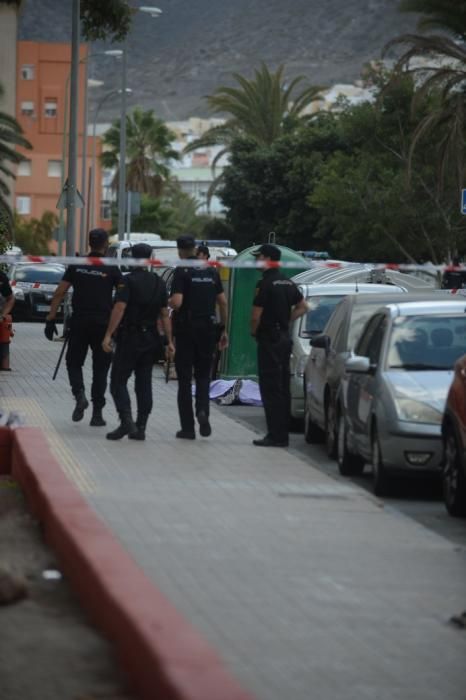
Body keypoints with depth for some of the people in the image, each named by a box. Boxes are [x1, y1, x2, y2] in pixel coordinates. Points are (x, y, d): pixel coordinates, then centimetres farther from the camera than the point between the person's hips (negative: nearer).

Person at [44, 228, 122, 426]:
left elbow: (59, 293, 0)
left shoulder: (76, 266, 2)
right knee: (100, 368, 8)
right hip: (103, 323, -1)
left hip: (79, 322, 1)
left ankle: (79, 393, -13)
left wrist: (51, 319, 3)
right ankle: (97, 413, 7)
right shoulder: (111, 269, -3)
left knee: (74, 362, 14)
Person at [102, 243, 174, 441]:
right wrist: (169, 341, 9)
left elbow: (119, 309, -19)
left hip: (129, 338, -6)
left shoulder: (128, 281, -10)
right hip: (150, 339, 6)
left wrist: (108, 335, -20)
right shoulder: (159, 283, 8)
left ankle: (126, 420, -19)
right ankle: (140, 427, 9)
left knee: (118, 381, -1)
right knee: (144, 384, 10)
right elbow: (165, 314, 7)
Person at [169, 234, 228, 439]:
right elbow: (223, 301, 7)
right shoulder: (211, 271, 6)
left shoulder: (182, 272, -10)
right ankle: (202, 411, -12)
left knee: (184, 379, 4)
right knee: (203, 375, 15)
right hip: (207, 328, 4)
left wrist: (168, 302, 2)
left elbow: (177, 302, -20)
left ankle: (188, 427, 4)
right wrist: (224, 330, 13)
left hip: (186, 328, -4)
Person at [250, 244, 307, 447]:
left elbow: (256, 315, -17)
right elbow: (302, 307, 20)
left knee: (270, 388, -6)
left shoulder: (266, 284, -15)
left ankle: (275, 435, -8)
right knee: (283, 388, 11)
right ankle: (282, 434, 14)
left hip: (269, 339, -8)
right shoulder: (288, 283, 11)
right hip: (285, 337, 8)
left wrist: (253, 331, 1)